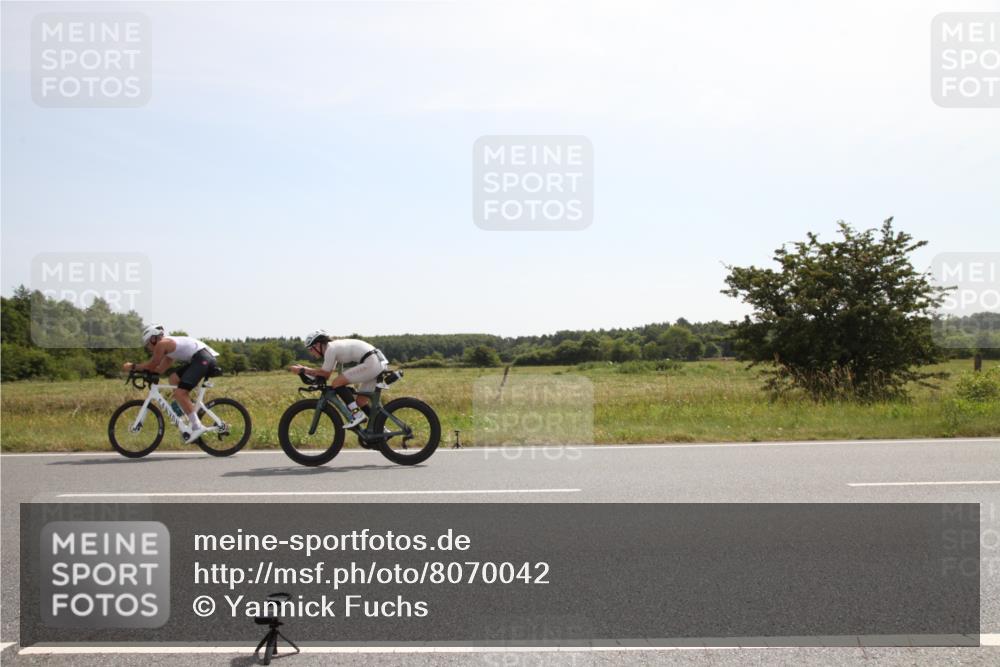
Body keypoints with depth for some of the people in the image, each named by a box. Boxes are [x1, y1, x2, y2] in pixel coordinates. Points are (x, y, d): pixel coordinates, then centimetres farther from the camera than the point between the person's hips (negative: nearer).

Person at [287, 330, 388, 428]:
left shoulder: (330, 348, -7)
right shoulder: (336, 346, 20)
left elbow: (325, 374, -4)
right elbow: (326, 373, 20)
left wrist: (302, 370, 3)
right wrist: (303, 368, 18)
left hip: (371, 363, -10)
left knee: (336, 383, -8)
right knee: (360, 402, 14)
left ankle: (357, 414, -6)